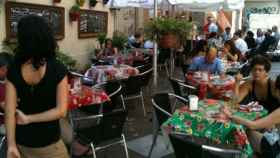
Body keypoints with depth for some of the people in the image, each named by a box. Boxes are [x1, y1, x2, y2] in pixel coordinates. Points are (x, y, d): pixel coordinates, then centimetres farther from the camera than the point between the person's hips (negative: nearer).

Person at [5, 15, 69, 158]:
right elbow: (61, 111, -20)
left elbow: (9, 112, -12)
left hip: (20, 142, 3)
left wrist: (11, 145, -9)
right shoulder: (58, 70, -18)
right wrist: (28, 118, -13)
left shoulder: (13, 70, -11)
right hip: (48, 143, -2)